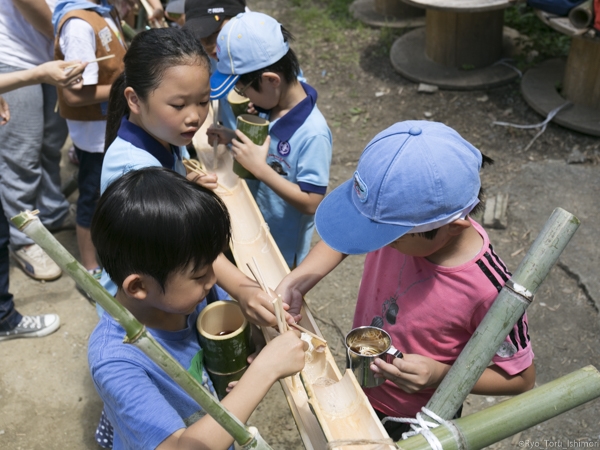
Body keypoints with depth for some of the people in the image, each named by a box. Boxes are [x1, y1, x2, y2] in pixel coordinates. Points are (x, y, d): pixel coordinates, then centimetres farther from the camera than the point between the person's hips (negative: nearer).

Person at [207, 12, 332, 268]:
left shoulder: (313, 134, -31)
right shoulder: (270, 105, -10)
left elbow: (311, 203, -28)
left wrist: (260, 168, -33)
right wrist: (234, 138, -10)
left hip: (283, 246, -7)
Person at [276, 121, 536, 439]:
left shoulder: (489, 290, -36)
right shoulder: (399, 218, -26)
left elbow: (521, 378, -18)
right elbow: (343, 238, -4)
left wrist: (441, 374, -31)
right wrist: (296, 282, -20)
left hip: (414, 428, -4)